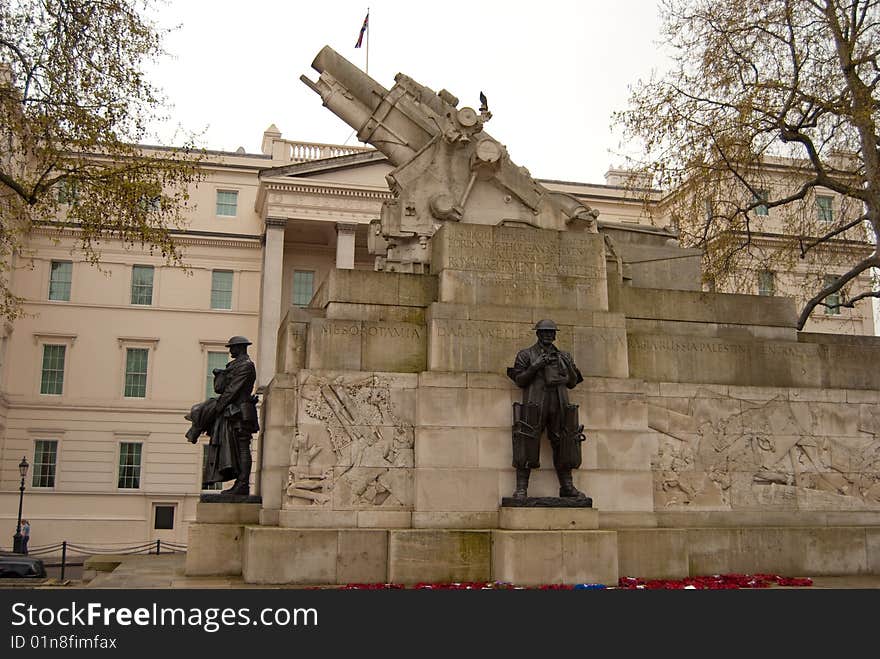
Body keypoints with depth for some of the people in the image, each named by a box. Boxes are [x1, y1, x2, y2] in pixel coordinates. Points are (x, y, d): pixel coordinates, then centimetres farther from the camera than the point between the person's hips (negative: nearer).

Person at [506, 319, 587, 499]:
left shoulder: (563, 356, 19)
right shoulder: (526, 355, 9)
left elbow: (572, 383, 17)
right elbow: (519, 380, 2)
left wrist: (570, 367, -1)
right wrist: (535, 367, -11)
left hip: (559, 406, 4)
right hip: (535, 406, -3)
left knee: (563, 445, 2)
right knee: (527, 445, -8)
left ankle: (567, 487, 10)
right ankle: (521, 488, -5)